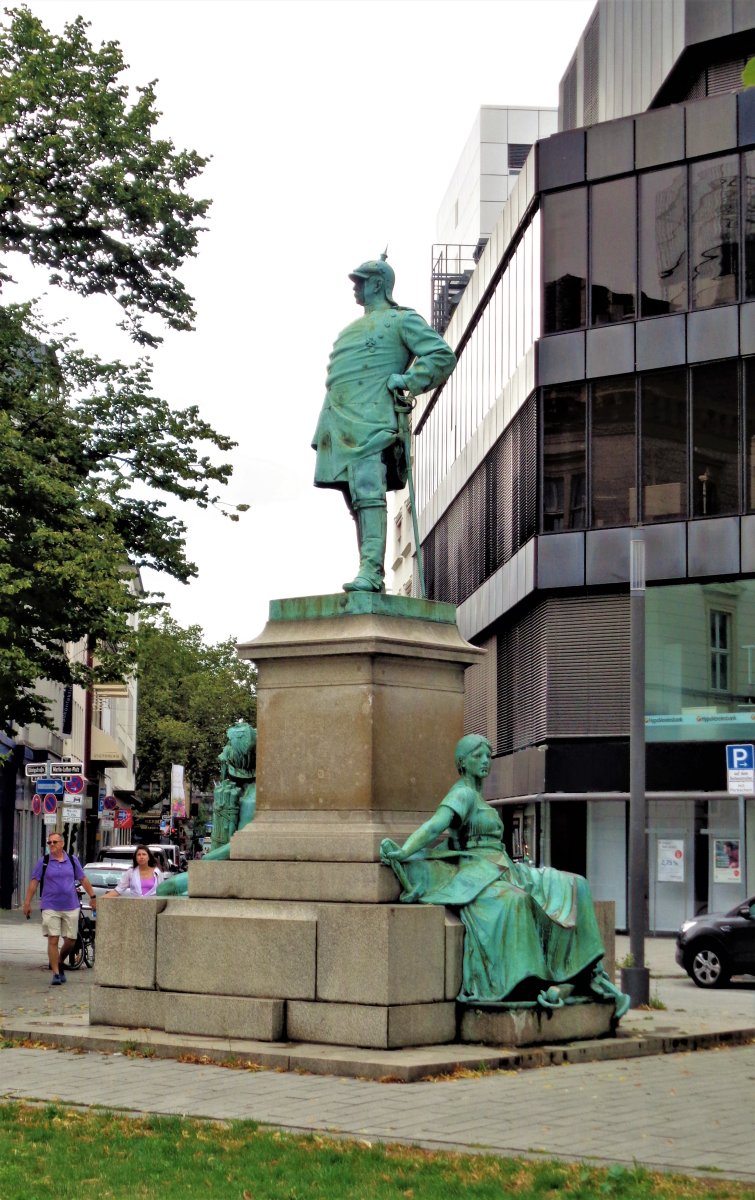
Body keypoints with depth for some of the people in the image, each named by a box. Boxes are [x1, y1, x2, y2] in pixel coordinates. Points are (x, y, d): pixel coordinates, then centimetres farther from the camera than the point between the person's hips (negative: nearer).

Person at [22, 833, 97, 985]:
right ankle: (56, 974, -2)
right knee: (53, 940, -7)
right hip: (50, 908, -2)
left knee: (70, 941, 5)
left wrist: (93, 897, 11)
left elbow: (83, 879, 12)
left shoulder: (72, 860, 6)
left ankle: (59, 962, 31)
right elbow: (34, 882, 1)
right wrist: (27, 903, -4)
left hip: (71, 908, 2)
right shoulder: (43, 861, 1)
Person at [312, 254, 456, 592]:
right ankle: (373, 575, 2)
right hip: (338, 424, 8)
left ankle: (370, 571, -29)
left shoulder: (402, 320, 5)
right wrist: (326, 426, 23)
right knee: (356, 501, 3)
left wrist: (406, 381, -12)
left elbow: (443, 356, -3)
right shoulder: (355, 328, 29)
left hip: (370, 422, -8)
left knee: (369, 494, -20)